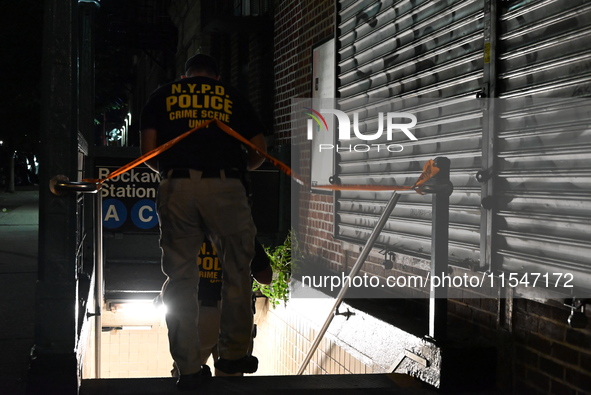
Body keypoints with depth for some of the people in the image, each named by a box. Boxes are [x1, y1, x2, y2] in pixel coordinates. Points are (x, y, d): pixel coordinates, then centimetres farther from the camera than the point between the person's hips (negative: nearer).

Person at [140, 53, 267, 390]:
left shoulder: (162, 96, 19)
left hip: (177, 188, 1)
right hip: (225, 187, 0)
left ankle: (189, 369, 6)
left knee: (180, 278, 5)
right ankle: (234, 355, 21)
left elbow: (148, 153, 9)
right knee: (237, 272, 14)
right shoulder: (233, 97, 18)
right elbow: (260, 150, 14)